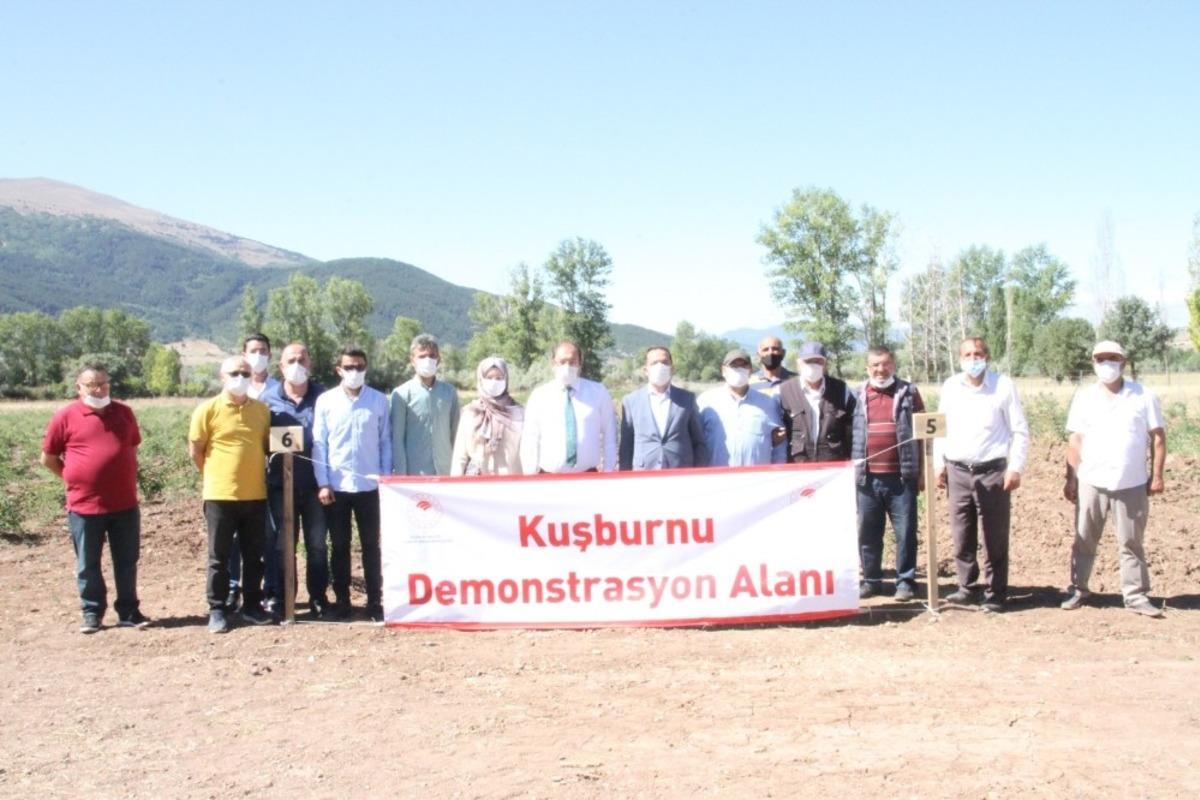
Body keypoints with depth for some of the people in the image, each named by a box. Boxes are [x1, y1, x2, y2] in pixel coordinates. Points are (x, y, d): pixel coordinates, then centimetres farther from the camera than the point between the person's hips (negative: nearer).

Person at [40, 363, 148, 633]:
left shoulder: (124, 412, 6)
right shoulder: (65, 416, -4)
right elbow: (48, 458, 5)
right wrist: (75, 479, 5)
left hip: (125, 504, 3)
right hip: (84, 505, -3)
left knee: (127, 562, 10)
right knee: (88, 565, 8)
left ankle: (129, 612, 21)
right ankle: (92, 613, 21)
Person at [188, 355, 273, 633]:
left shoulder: (261, 409, 6)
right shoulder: (208, 410, -5)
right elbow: (195, 451, 1)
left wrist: (253, 474, 11)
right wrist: (216, 475, 7)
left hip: (256, 495, 4)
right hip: (220, 495, -4)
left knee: (255, 555, 10)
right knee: (219, 557, 4)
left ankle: (252, 605, 22)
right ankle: (216, 610, 12)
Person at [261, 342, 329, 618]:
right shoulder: (269, 399, 3)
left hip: (315, 483, 0)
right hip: (280, 483, 0)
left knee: (317, 543, 7)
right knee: (280, 543, 7)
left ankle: (318, 597, 17)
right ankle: (278, 596, 16)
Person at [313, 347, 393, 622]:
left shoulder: (379, 401, 1)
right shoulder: (326, 401, 0)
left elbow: (385, 442, 4)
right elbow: (318, 444, 1)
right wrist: (322, 483, -5)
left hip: (369, 485, 0)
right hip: (336, 486, 0)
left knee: (371, 545, 5)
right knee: (339, 546, 8)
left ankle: (375, 602, 11)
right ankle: (342, 602, 17)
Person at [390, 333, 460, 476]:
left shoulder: (449, 392, 8)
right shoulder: (402, 394, -1)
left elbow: (456, 434, 10)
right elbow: (397, 439, -2)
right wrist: (401, 475, -7)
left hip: (445, 473, 3)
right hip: (414, 475, -3)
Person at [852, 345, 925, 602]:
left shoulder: (908, 393, 3)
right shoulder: (859, 396, 8)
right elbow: (850, 434, 11)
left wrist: (922, 471, 0)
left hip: (901, 477, -2)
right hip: (867, 478, 2)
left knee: (906, 531, 1)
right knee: (868, 532, 7)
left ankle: (905, 580, 10)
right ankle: (871, 579, 18)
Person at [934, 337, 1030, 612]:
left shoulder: (1003, 385, -4)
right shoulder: (950, 387, 6)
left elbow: (1020, 431, -2)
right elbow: (941, 427, 13)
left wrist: (1016, 468, -8)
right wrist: (939, 464, 7)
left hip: (993, 471, -3)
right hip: (957, 471, 3)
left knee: (995, 537, 1)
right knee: (961, 535, 9)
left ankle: (995, 593, 8)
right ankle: (965, 587, 20)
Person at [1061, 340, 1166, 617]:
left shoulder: (1144, 396, -1)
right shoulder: (1083, 397, 4)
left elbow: (1157, 437, 1)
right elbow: (1075, 440, 5)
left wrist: (1156, 475, -4)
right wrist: (1071, 479, 2)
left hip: (1132, 485, -1)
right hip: (1091, 483, 2)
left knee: (1131, 542, 6)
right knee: (1084, 541, 9)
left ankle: (1136, 595, 12)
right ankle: (1079, 590, 20)